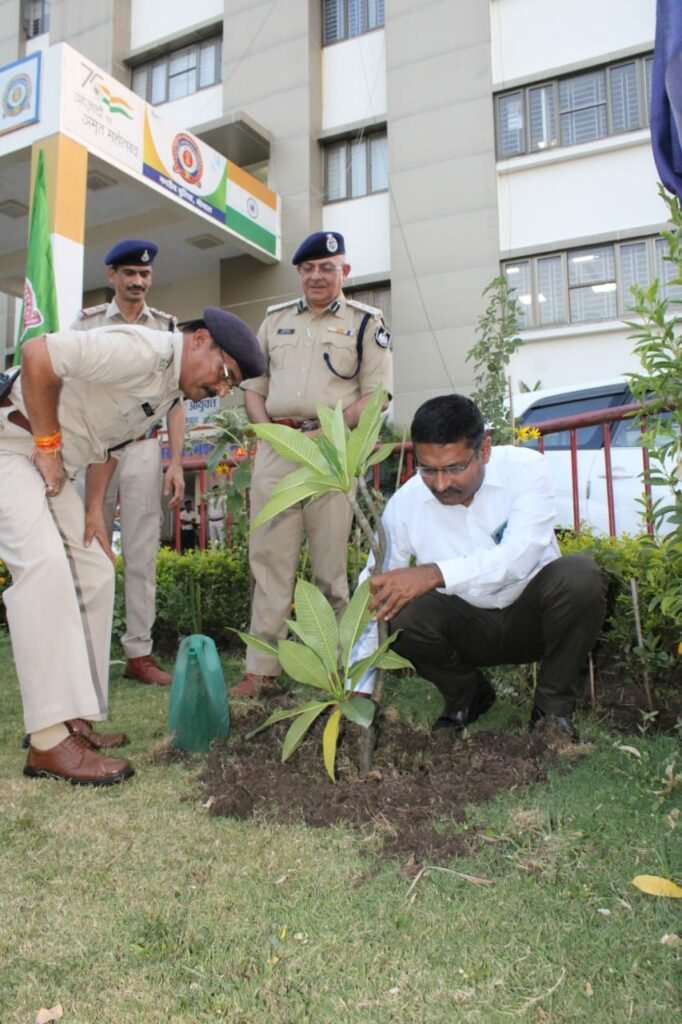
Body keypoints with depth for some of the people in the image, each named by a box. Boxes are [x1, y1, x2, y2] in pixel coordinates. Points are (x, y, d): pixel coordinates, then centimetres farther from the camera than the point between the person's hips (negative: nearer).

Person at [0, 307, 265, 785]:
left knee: (95, 575, 5)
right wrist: (48, 443, -20)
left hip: (51, 464, 10)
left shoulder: (171, 389, 9)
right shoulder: (142, 350, -22)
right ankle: (51, 741, -24)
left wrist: (95, 508, 8)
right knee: (45, 561, -25)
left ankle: (76, 720, 10)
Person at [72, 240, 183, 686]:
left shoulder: (167, 327, 9)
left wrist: (176, 462, 0)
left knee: (142, 554, 0)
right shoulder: (87, 322, 8)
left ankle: (139, 653, 6)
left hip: (144, 450, 0)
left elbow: (176, 399, 7)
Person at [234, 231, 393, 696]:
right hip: (275, 449, 4)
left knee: (331, 563, 1)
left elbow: (376, 394, -2)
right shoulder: (275, 319, 19)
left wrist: (327, 432, -12)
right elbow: (253, 383, 20)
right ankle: (261, 667, 9)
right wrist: (266, 425, 1)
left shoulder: (365, 322, 6)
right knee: (270, 558, 3)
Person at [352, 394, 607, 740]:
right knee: (399, 615, -27)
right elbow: (373, 599, -12)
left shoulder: (525, 468, -18)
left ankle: (554, 707, -7)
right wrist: (358, 691, -18)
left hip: (532, 615, -1)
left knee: (580, 575, -31)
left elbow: (520, 556, -34)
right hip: (468, 628, 2)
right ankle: (466, 696, 5)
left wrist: (435, 574, -48)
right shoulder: (403, 505, -14)